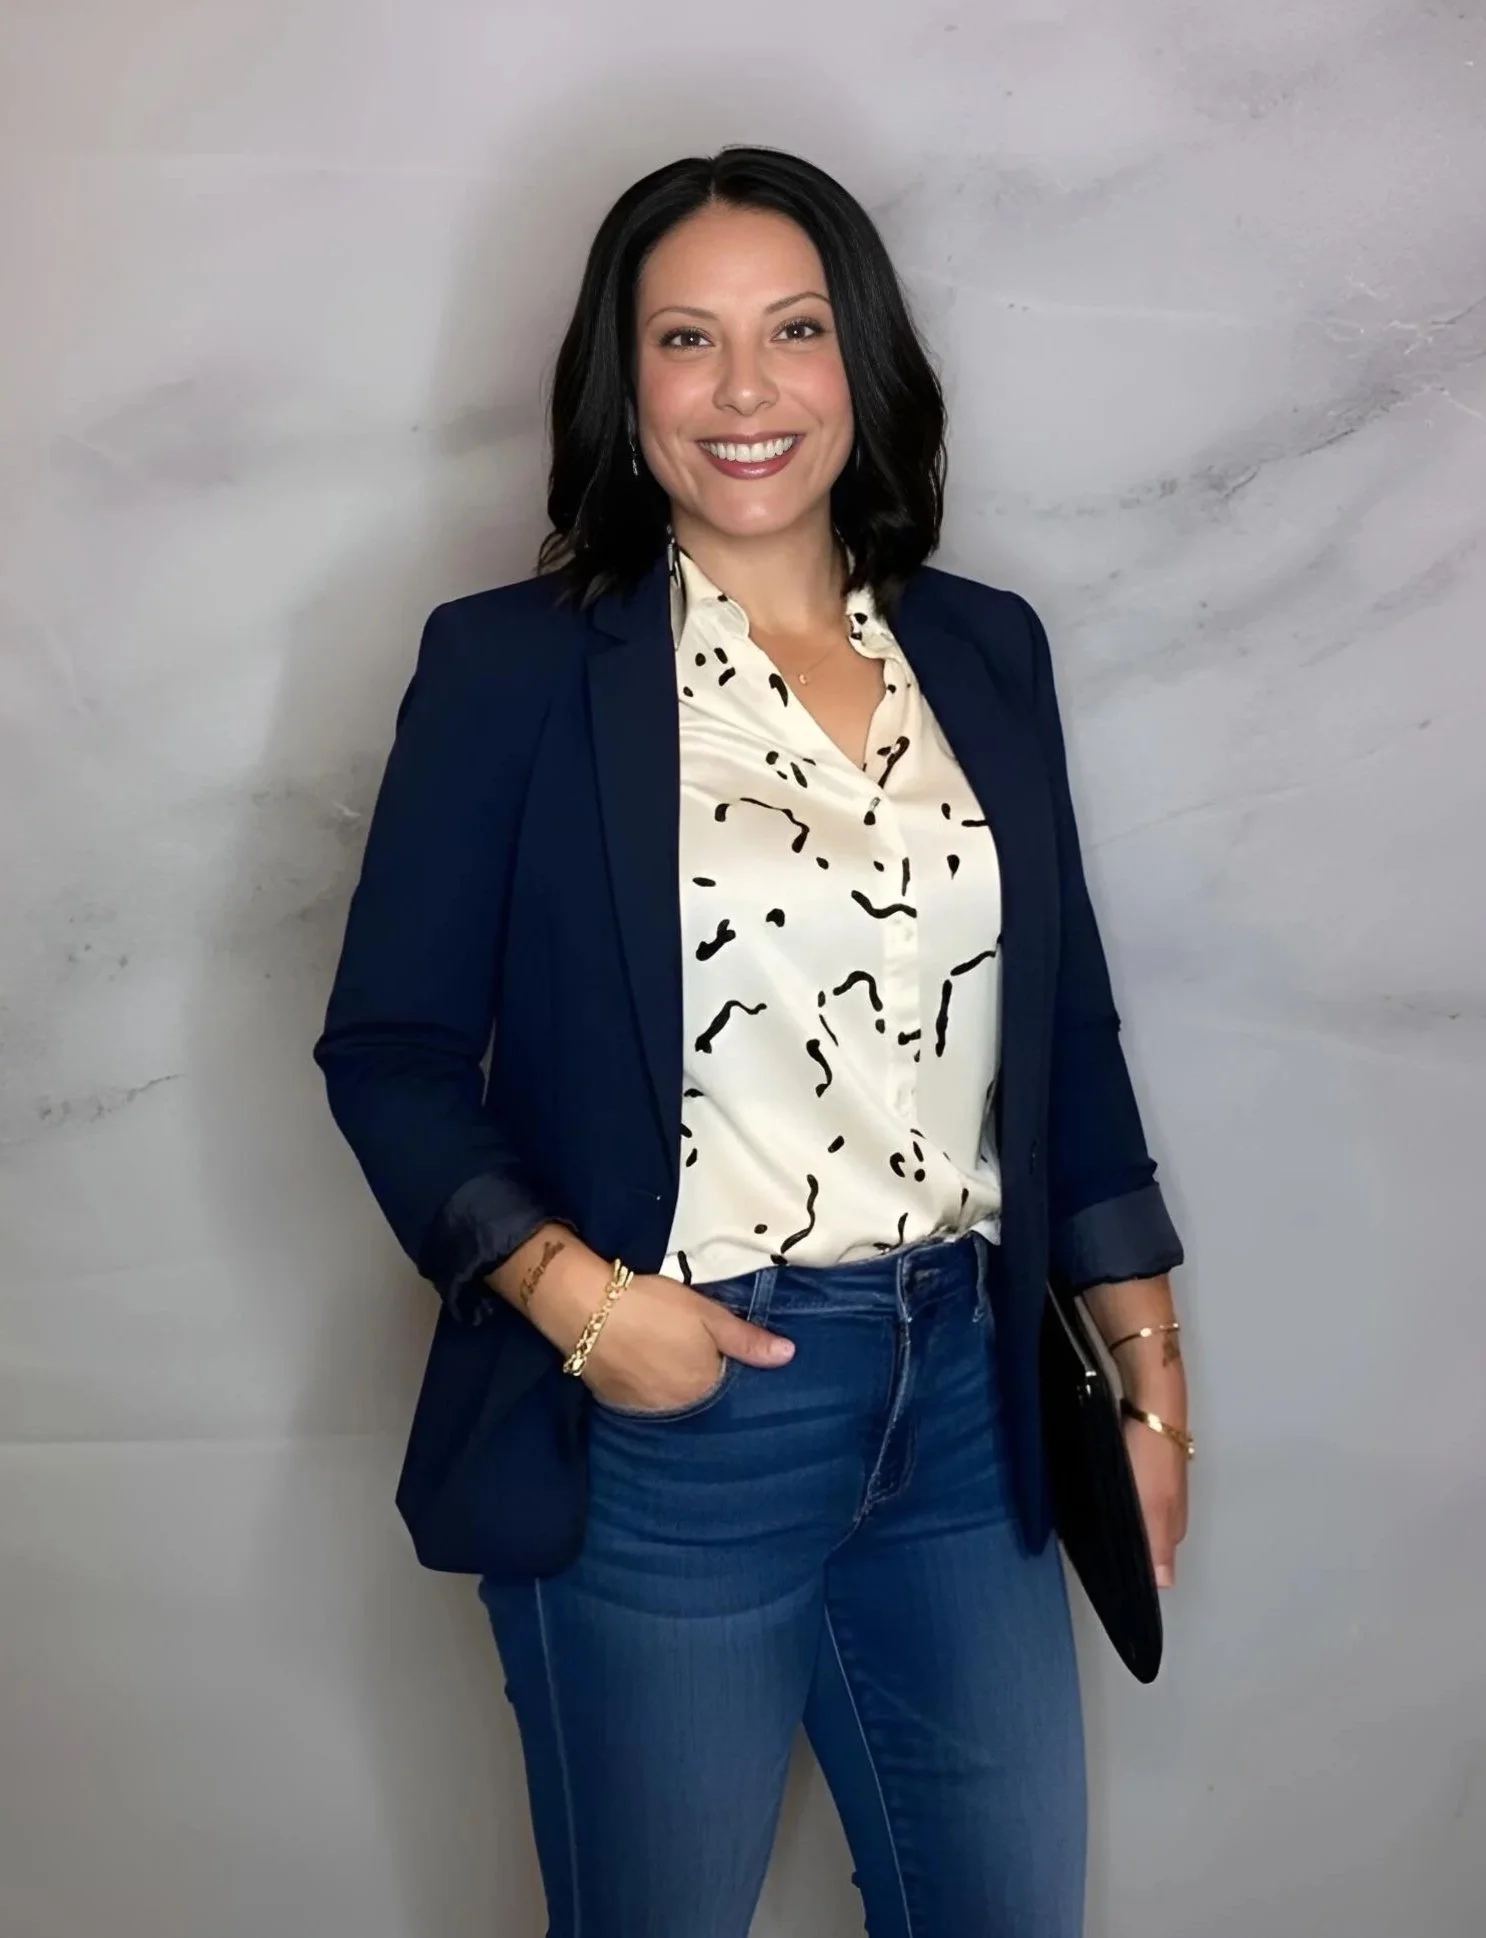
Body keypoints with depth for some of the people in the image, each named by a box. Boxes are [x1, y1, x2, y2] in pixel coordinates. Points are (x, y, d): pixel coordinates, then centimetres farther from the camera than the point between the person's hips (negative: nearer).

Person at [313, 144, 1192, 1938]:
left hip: (961, 1399, 4)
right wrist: (569, 1293, -19)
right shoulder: (512, 664, -7)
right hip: (667, 1411, -4)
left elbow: (1065, 1026, 11)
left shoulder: (984, 650, 5)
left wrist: (1147, 1359, 12)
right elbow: (388, 1049, -5)